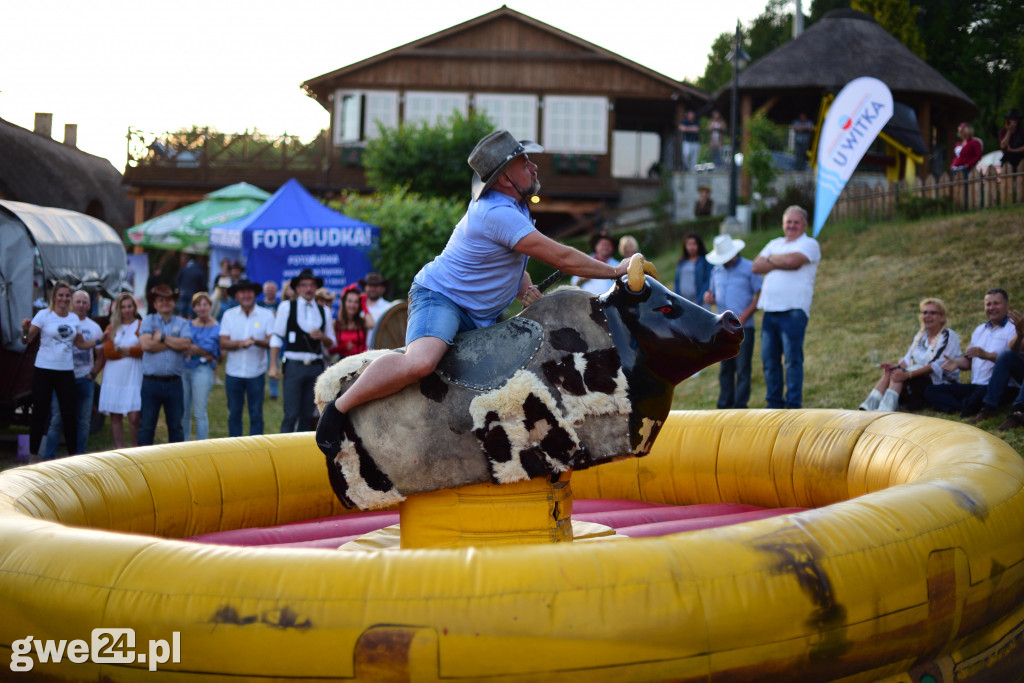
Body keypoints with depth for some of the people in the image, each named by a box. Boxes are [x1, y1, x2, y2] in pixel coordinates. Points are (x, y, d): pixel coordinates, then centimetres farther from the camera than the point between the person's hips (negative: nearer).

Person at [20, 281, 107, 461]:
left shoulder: (74, 318, 10)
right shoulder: (44, 315, -4)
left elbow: (80, 344, 18)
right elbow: (26, 341, -7)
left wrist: (99, 340, 5)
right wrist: (25, 330, -27)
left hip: (66, 372, 3)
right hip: (44, 370, -3)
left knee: (69, 414, 2)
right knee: (40, 414, 1)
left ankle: (73, 455, 11)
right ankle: (33, 456, 10)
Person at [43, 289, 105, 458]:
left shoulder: (94, 328, 10)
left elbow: (100, 357, 14)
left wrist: (92, 374, 0)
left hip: (85, 379, 3)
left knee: (83, 422, 5)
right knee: (57, 419, -5)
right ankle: (49, 457, -1)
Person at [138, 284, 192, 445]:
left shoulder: (182, 323, 8)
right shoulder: (148, 321, 5)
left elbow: (186, 344, -10)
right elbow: (145, 344, -12)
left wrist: (163, 337, -10)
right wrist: (174, 343, -7)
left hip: (174, 382, 1)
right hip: (151, 382, -1)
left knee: (175, 426, 9)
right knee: (146, 425, 4)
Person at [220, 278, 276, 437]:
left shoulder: (266, 315, 1)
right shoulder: (229, 315, 5)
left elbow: (272, 342, -7)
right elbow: (223, 343, -3)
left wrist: (257, 342, -25)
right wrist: (241, 343, -20)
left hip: (256, 372, -1)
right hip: (233, 372, 1)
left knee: (256, 414, 1)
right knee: (234, 413, 7)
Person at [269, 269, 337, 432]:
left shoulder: (324, 311, 14)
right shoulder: (286, 307, 5)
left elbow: (331, 344, 19)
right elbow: (276, 338, 5)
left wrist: (322, 337, -4)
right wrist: (273, 366, -2)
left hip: (316, 367, 3)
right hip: (294, 366, -3)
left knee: (307, 414, 5)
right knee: (291, 414, -9)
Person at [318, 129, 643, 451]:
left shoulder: (512, 205, 8)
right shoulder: (497, 213, -24)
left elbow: (511, 258, 25)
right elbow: (561, 258, -23)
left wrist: (525, 288, 3)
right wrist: (616, 270, -14)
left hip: (480, 316, 11)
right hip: (439, 295, -11)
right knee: (420, 362, -35)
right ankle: (338, 410, -22)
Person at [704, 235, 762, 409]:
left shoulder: (749, 268, -1)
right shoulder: (716, 270, 16)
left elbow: (760, 295, -5)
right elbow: (712, 292, 24)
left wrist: (744, 315, -15)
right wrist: (708, 297, -2)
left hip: (743, 327, -5)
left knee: (742, 368, -5)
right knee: (725, 367, 7)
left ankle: (740, 404, -2)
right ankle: (725, 404, 12)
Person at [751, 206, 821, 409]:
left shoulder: (809, 243, 3)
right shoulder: (775, 244, 22)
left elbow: (791, 259, -16)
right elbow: (756, 266, 8)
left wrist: (771, 259, 3)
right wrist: (782, 264, -5)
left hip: (793, 310, -6)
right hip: (770, 310, 6)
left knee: (793, 359, -8)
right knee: (769, 360, 6)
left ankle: (793, 405, -5)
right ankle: (774, 404, 14)